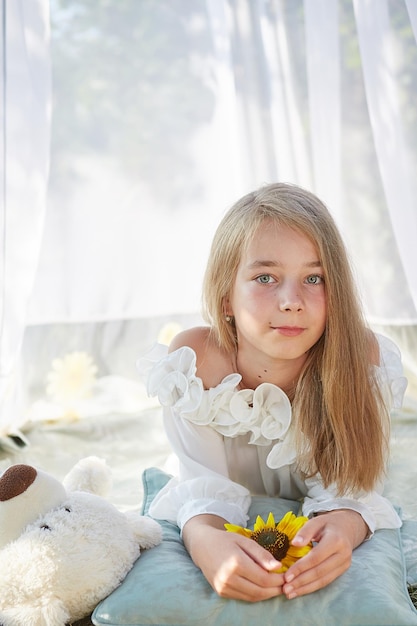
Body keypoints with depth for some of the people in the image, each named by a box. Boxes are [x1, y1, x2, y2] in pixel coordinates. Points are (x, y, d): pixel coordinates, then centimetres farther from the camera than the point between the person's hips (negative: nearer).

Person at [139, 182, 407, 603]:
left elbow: (347, 487, -23)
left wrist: (344, 527, -47)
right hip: (230, 525, -2)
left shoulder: (363, 361, -26)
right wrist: (205, 540, -49)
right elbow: (205, 485, -26)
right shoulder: (193, 360, -26)